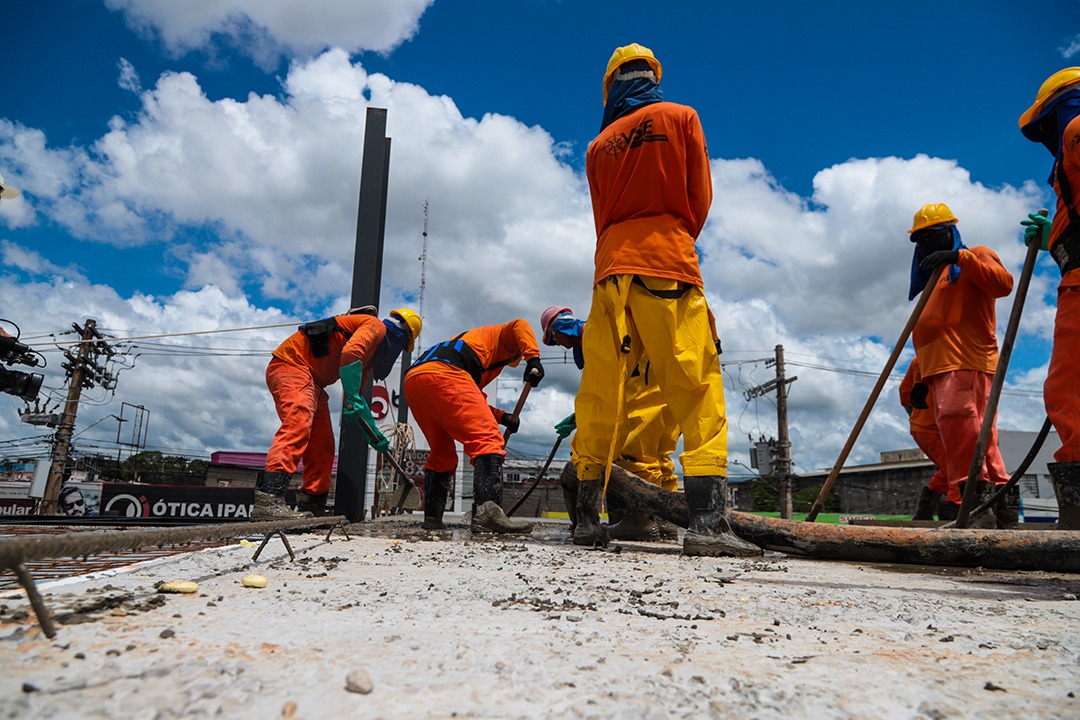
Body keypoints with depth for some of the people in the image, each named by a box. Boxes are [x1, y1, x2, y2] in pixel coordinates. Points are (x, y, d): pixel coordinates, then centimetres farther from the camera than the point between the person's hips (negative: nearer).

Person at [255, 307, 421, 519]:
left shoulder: (370, 356, 24)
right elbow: (350, 353, -25)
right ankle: (268, 500, -41)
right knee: (298, 424, -29)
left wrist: (373, 433, 23)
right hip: (291, 363, -11)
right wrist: (352, 398, -28)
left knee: (322, 445, 7)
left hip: (312, 381, 11)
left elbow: (357, 398, 26)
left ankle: (312, 506, 11)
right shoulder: (376, 326, -5)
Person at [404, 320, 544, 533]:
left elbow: (471, 404, 36)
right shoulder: (503, 339, 26)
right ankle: (487, 511, -28)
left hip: (412, 380, 9)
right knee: (488, 439, -14)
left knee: (441, 452, 20)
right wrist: (533, 359, -9)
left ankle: (432, 516, 19)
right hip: (443, 375, -9)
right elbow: (519, 326, 0)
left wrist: (502, 417, 26)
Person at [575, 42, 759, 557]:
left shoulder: (599, 145, 19)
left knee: (601, 394, 4)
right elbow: (699, 199, 9)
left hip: (611, 267, 4)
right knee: (698, 389, -6)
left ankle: (587, 516, 7)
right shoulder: (680, 117, 9)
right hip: (667, 264, -4)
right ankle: (707, 521, -16)